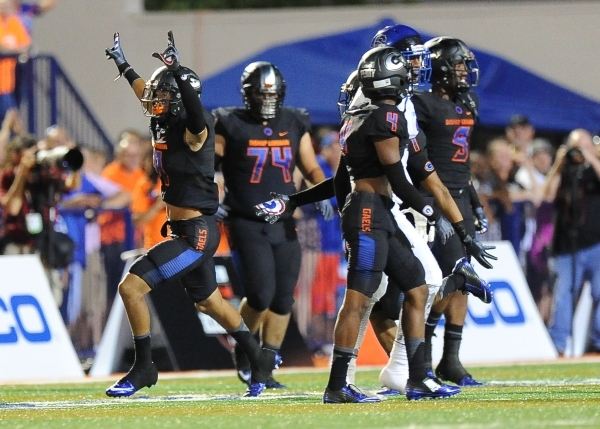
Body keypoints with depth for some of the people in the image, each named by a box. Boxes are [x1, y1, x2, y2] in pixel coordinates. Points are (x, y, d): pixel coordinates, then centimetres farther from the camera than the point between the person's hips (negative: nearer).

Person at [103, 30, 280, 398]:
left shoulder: (193, 130, -18)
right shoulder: (164, 124, 7)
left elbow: (196, 114, -43)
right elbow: (147, 94, 27)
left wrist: (178, 73, -52)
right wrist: (124, 67, 40)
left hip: (197, 233, -10)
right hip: (184, 230, 10)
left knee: (132, 286, -13)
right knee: (208, 301, 23)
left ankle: (144, 368, -1)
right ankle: (261, 359, 37)